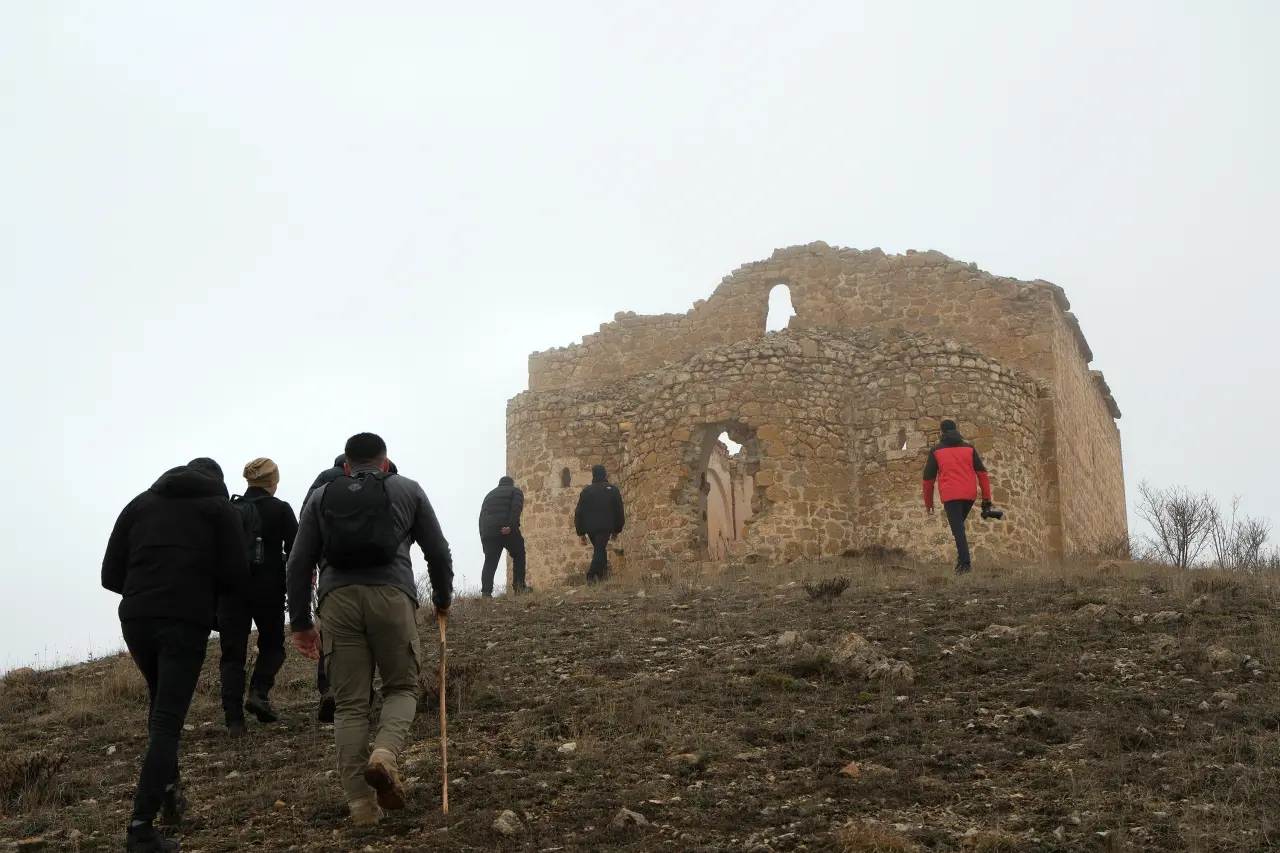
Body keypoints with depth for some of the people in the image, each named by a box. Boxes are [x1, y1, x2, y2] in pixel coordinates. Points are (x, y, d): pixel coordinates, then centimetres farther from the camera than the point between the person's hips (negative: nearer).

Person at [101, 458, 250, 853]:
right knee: (167, 719, -3)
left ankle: (168, 790, 24)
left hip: (135, 618, 4)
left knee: (161, 703, 27)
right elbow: (237, 578, -1)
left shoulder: (140, 502, 17)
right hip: (187, 622, -4)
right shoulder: (219, 507, 9)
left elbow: (111, 575, 11)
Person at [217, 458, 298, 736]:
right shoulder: (280, 509, -1)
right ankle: (259, 692, -7)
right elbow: (295, 551, -4)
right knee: (272, 645, 17)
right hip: (268, 588, -2)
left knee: (232, 653, 5)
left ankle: (233, 719, -3)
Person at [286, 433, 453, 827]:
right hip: (391, 594, -1)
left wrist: (300, 622, 16)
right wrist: (443, 599, 32)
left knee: (350, 703, 8)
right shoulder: (408, 489, 19)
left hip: (337, 598, 1)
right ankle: (385, 754, -13)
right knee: (402, 687, 15)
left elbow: (299, 562, 14)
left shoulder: (321, 495, 22)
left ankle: (360, 802, 5)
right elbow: (438, 550, 17)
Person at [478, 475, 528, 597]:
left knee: (490, 562, 1)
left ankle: (486, 592, -11)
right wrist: (510, 526, -17)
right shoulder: (515, 491, 16)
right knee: (519, 556, 12)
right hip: (507, 530, -4)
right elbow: (516, 509, -5)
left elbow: (482, 515, 23)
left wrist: (483, 535, 18)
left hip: (488, 532, 4)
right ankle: (519, 585, 1)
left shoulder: (489, 495, 32)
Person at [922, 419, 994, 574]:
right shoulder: (969, 448, 14)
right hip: (969, 495, 3)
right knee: (959, 524, 22)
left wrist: (928, 502, 17)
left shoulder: (936, 450, 9)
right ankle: (961, 556, 10)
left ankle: (965, 563, -12)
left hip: (950, 496, -3)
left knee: (958, 529, -3)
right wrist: (987, 497, 7)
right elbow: (982, 473, 7)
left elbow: (928, 478, 8)